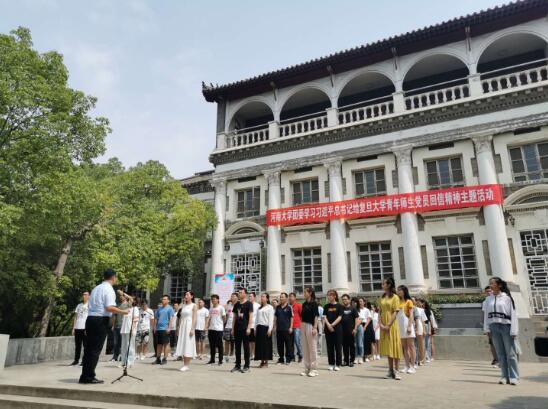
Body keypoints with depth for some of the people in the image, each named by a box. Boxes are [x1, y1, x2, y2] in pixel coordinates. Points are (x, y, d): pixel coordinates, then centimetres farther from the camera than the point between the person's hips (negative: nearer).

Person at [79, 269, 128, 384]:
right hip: (101, 321, -8)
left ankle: (85, 376, 14)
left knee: (88, 348, 10)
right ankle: (89, 377, 1)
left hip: (90, 318, 8)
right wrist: (123, 312, -8)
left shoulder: (96, 288, 17)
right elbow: (110, 308, -20)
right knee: (95, 349, -3)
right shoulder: (109, 289, -8)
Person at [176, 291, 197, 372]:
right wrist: (179, 328, 9)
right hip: (182, 326, 6)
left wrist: (192, 329, -17)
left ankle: (187, 365, -2)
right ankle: (184, 364, 11)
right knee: (182, 345, 5)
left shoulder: (194, 306, -2)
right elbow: (181, 317, 15)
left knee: (188, 345, -6)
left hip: (189, 326, -6)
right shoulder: (183, 306, 15)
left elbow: (195, 318, -9)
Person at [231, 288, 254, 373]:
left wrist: (248, 328, -15)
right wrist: (233, 328, 12)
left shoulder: (248, 304, -3)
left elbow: (251, 316, -8)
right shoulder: (236, 304, 13)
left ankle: (246, 366, 8)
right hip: (237, 328, 5)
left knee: (246, 347, 1)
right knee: (237, 347, 9)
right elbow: (234, 317, 17)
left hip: (245, 328, -5)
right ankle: (238, 365, 18)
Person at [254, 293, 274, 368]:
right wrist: (255, 328, 10)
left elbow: (271, 319, -7)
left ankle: (266, 362, 3)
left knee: (266, 344, -3)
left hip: (266, 327, -6)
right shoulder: (259, 308, 18)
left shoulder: (270, 307, 0)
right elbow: (257, 319, 16)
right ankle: (262, 361, 11)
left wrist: (270, 329, -14)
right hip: (259, 327, 6)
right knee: (259, 344, 4)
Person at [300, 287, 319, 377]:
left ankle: (314, 369, 4)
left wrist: (315, 328, -18)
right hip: (303, 326, 7)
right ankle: (307, 368, 16)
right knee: (305, 348, 9)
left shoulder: (314, 303, -6)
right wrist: (301, 326, 12)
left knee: (312, 348, -2)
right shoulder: (304, 304, 13)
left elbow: (316, 316, -12)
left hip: (310, 326, -7)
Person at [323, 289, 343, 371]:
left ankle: (338, 364, 9)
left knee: (338, 347, 1)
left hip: (337, 328, -3)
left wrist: (332, 325, -15)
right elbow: (325, 317, 3)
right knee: (330, 347, 7)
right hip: (328, 328, 3)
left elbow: (339, 317, -7)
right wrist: (328, 325, -13)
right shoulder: (326, 306, 8)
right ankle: (331, 364, 15)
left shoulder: (339, 306, -1)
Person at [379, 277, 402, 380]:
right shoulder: (382, 298, 12)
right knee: (387, 347, 8)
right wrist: (380, 323, -4)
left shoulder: (395, 297, -4)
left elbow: (395, 312, -10)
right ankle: (390, 370, 14)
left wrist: (388, 325, -16)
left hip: (392, 325, -5)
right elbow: (380, 312, 10)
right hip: (384, 326, 5)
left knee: (395, 347, -2)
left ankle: (395, 371, 2)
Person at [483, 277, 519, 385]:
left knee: (511, 353, 1)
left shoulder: (507, 297, -4)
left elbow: (513, 314, -6)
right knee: (500, 354, 7)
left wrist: (513, 331, -11)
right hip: (494, 328, 4)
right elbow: (486, 315, 9)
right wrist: (487, 329, 2)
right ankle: (504, 377, 13)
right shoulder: (488, 299, 8)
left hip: (506, 326, -4)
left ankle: (514, 377, 8)